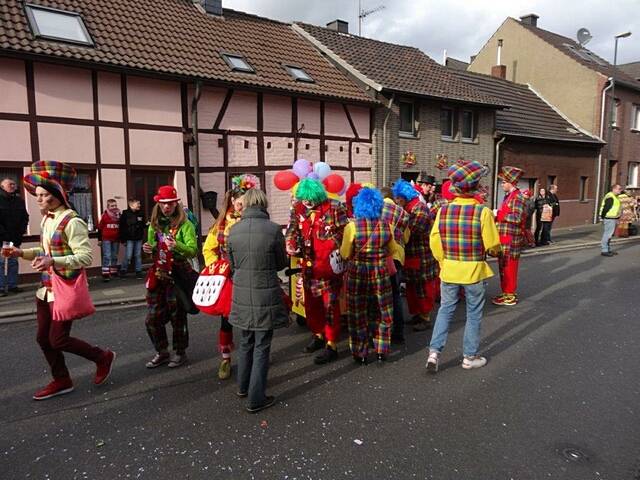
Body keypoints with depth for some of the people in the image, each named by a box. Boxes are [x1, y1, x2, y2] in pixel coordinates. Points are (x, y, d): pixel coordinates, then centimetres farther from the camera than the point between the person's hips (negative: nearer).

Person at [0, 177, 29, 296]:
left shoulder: (19, 201, 11)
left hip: (16, 238, 5)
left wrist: (22, 230, 0)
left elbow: (25, 217, 14)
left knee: (14, 262, 9)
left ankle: (12, 285, 16)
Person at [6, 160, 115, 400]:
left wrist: (53, 261, -33)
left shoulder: (72, 223, -18)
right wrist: (23, 253, 7)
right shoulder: (47, 220, 9)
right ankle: (61, 381, 30)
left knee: (58, 340, -2)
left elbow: (85, 257, -23)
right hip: (48, 287, 9)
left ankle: (103, 357, 19)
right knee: (43, 338, 14)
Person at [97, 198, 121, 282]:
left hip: (116, 239, 4)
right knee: (107, 256, -9)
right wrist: (100, 239, -3)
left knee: (114, 256, 12)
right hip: (106, 239, -4)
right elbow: (100, 228, -2)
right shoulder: (104, 215, -4)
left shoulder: (119, 215, 6)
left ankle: (114, 273, 22)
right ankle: (105, 274, -9)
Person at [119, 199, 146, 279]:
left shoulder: (140, 214, 6)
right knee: (128, 256, -2)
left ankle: (138, 271, 17)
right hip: (129, 239, -4)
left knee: (138, 255, 9)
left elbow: (143, 226, 11)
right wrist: (123, 240, -8)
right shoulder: (125, 214, -6)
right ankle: (123, 270, 16)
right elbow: (122, 228, -6)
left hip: (139, 239, 4)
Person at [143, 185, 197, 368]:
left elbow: (193, 251, -17)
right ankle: (162, 353, 26)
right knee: (152, 318, 8)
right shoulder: (154, 225, 10)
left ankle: (180, 352, 24)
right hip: (158, 274, 6)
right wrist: (149, 249, 0)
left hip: (179, 274, -5)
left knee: (177, 315, 5)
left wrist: (176, 245, -34)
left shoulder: (185, 225, -8)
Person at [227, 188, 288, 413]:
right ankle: (256, 398, 15)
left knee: (246, 342, 22)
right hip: (266, 295, -4)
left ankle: (243, 386, 39)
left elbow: (232, 264, 7)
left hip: (241, 294, 4)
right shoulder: (273, 229, -14)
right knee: (261, 346, 7)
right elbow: (281, 263, -1)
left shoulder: (234, 230, -3)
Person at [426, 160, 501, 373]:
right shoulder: (483, 211, -14)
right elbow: (493, 245, -11)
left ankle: (434, 352, 10)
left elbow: (434, 241, -3)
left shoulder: (443, 210, -6)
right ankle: (469, 357, 24)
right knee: (474, 315, 13)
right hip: (474, 271, -2)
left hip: (449, 270, 3)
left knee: (445, 310, 16)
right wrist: (495, 250, 12)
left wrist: (444, 261, 11)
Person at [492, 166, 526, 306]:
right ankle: (507, 292, 25)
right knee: (503, 266, 15)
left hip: (511, 239, -9)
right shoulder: (509, 195, 15)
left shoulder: (517, 196, -14)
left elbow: (517, 218, -21)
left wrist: (498, 215, -16)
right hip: (504, 238, 9)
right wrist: (497, 215, 3)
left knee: (509, 267, -1)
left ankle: (510, 296, 8)